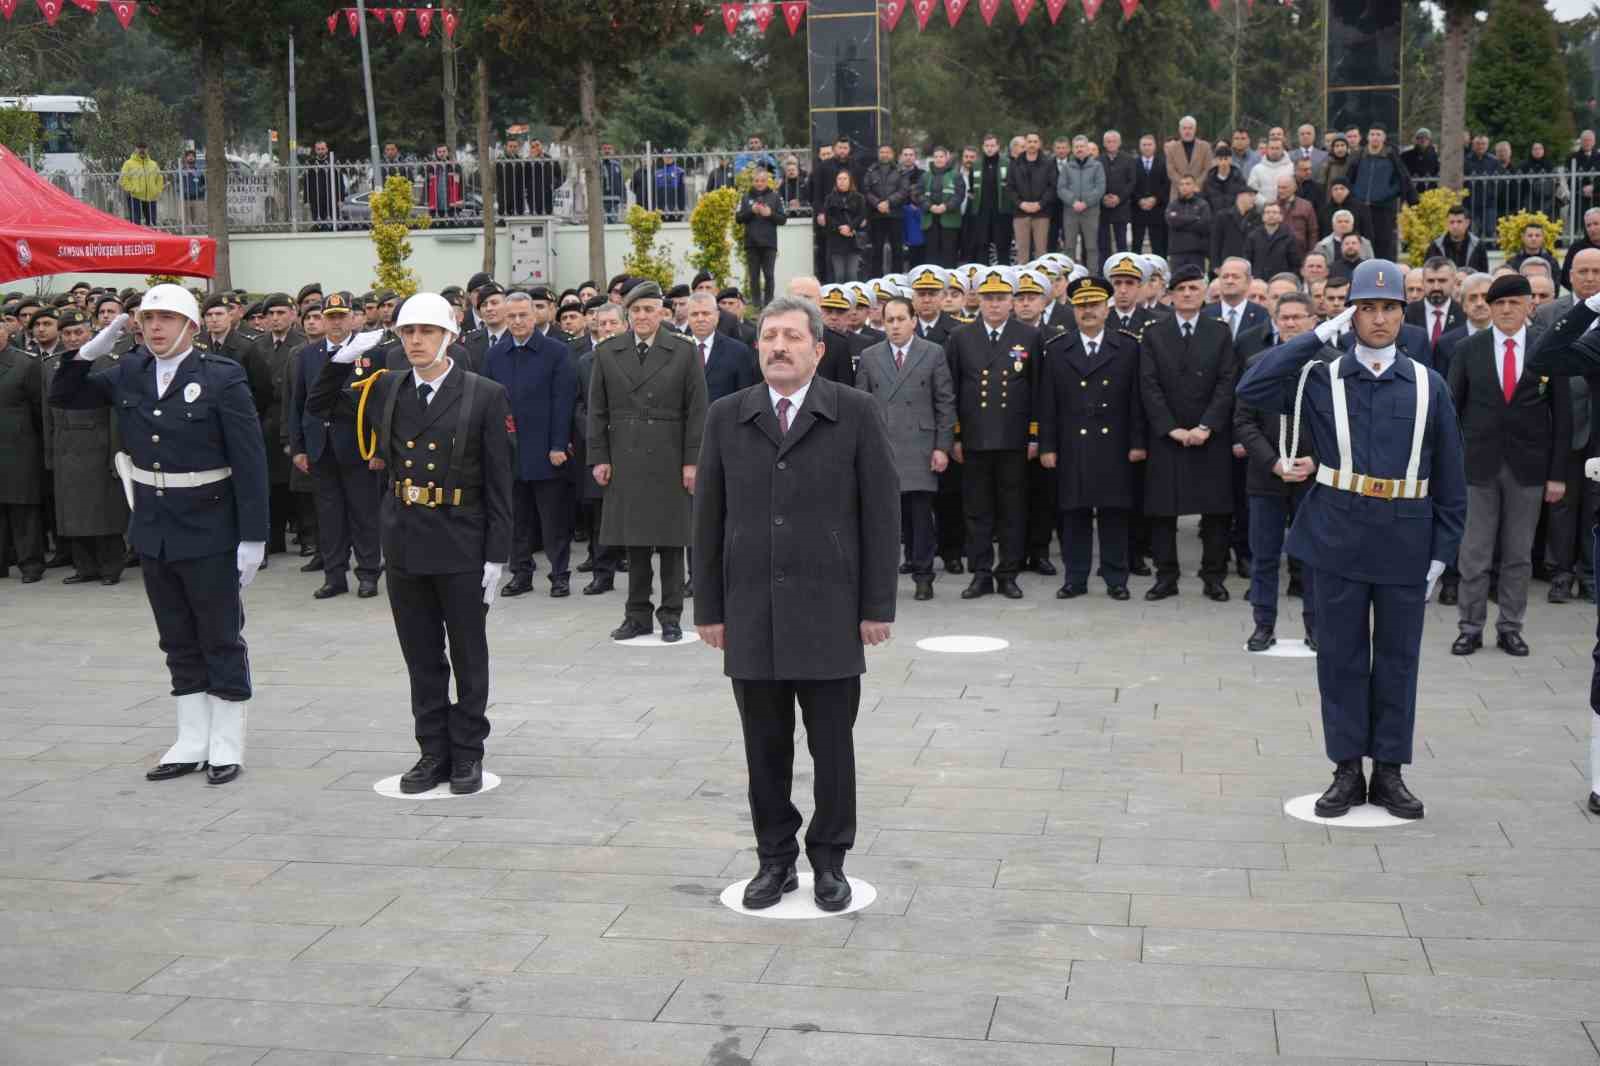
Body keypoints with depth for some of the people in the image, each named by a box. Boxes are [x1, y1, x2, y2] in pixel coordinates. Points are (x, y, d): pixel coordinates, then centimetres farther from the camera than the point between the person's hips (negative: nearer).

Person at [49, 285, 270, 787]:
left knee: (222, 640, 5)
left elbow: (250, 461, -12)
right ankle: (192, 742, 22)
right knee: (178, 642, 13)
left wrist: (253, 537, -16)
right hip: (153, 531, 5)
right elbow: (63, 397, 13)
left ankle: (226, 745, 15)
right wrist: (90, 352, -5)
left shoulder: (222, 377, -11)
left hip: (208, 532, -5)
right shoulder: (128, 373, 5)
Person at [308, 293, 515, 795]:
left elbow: (499, 484, -7)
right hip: (405, 545, 4)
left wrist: (496, 557, -11)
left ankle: (467, 754, 19)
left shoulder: (485, 396, -6)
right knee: (422, 659, 11)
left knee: (469, 657, 7)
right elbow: (318, 407, 18)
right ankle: (434, 752, 22)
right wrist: (344, 358, 1)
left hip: (461, 547, -4)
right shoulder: (386, 390, 6)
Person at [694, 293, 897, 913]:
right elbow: (708, 518, 8)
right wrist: (709, 608, 5)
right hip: (751, 616, 2)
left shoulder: (856, 414, -1)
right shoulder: (726, 417, 6)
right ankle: (775, 859, 23)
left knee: (832, 746, 6)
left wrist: (878, 606, -5)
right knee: (765, 747, 9)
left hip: (829, 615, -2)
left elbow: (881, 513, -2)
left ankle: (828, 860, 21)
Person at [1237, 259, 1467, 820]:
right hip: (1337, 537, -1)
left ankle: (1389, 771, 20)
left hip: (1406, 543, 1)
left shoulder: (1429, 386, 4)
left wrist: (1442, 552, 1)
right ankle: (1347, 770, 17)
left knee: (1397, 658, 9)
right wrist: (1320, 334, -11)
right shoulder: (1321, 379, 2)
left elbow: (1450, 480, 6)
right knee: (1341, 655, 6)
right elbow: (1251, 390, -14)